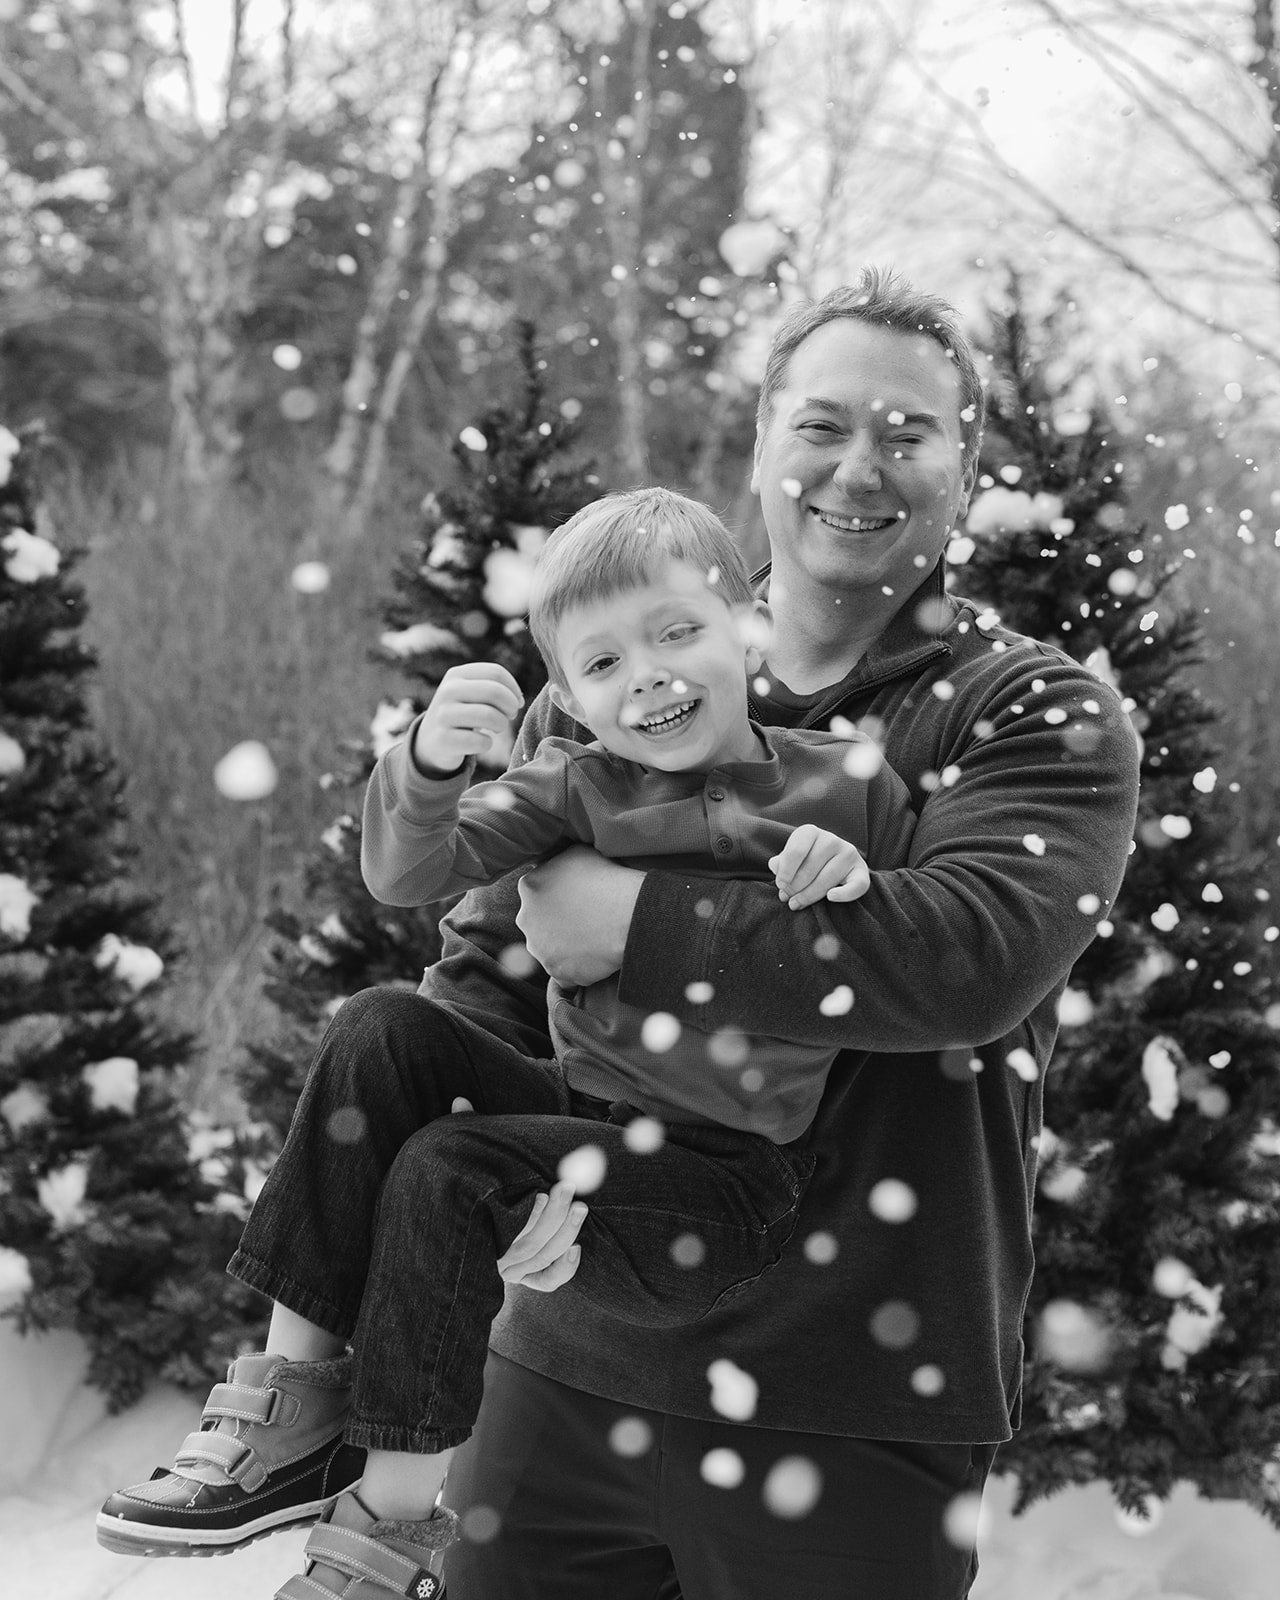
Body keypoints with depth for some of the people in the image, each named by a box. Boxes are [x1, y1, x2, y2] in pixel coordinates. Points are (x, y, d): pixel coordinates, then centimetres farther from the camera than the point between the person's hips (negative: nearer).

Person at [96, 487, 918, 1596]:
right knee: (386, 1028, -14)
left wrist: (852, 882, -15)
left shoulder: (847, 783, -1)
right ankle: (293, 1392, -8)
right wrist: (430, 761, -28)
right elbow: (407, 875, -7)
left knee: (446, 1177, -23)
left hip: (729, 1182, -5)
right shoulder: (577, 790, 5)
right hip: (586, 1117, 5)